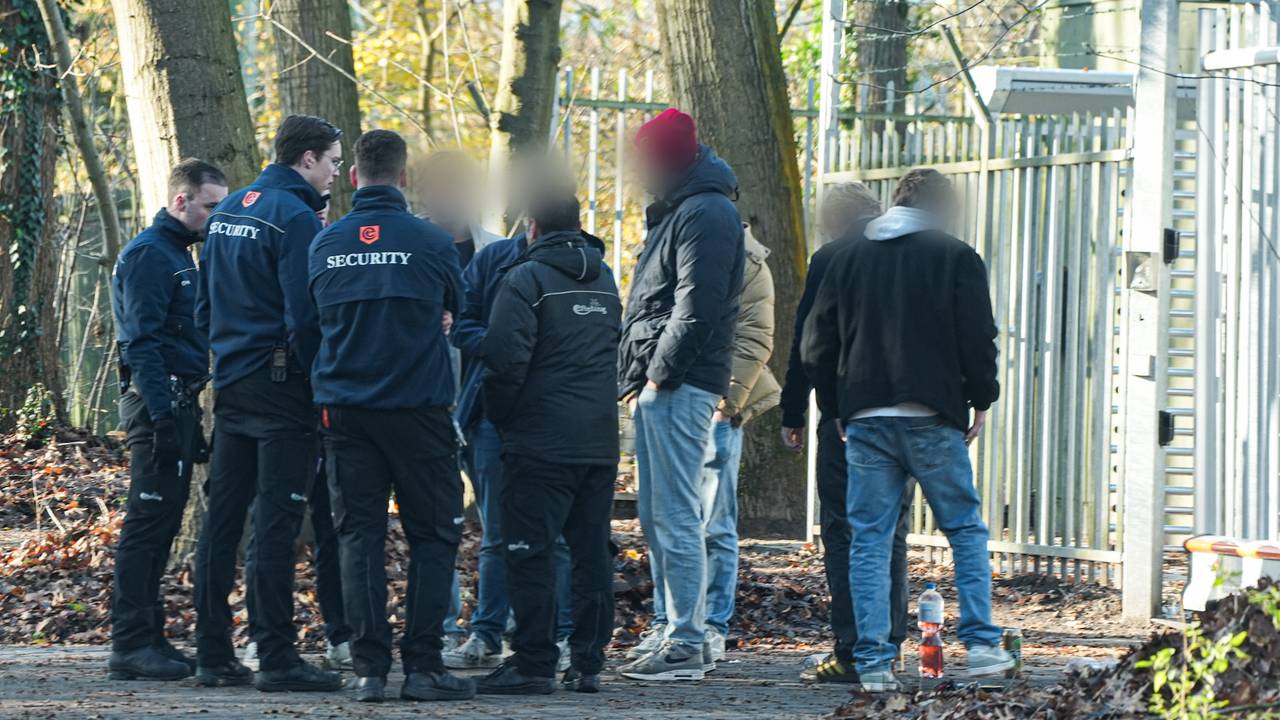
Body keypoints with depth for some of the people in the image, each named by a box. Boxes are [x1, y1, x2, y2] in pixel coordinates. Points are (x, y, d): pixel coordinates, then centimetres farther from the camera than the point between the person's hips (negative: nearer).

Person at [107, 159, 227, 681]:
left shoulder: (180, 256, 20)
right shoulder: (148, 255, -10)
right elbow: (141, 341, -18)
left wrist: (190, 420, 21)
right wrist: (162, 415, -24)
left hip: (179, 403, 10)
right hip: (159, 403, -10)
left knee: (160, 526, 10)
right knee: (147, 523, -10)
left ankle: (147, 639, 14)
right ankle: (131, 645, -11)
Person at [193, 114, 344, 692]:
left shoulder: (227, 212, 13)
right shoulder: (295, 217, -13)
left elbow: (205, 306, 18)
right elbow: (304, 315, -18)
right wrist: (324, 383, -11)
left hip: (230, 383, 8)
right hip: (282, 385, -8)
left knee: (221, 520, 9)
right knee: (276, 523, -7)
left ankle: (213, 654, 12)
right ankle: (276, 658, -8)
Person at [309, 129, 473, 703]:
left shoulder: (324, 245, 2)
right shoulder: (430, 242, -7)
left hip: (344, 409, 3)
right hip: (418, 407, -3)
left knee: (359, 536, 7)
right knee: (433, 535, 5)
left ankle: (369, 667, 0)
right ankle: (422, 665, -1)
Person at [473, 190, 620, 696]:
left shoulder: (526, 279, -8)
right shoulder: (604, 279, 16)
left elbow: (505, 358, -14)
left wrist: (499, 416, 0)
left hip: (541, 443, -7)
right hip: (601, 442, 7)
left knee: (531, 553, -5)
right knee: (591, 552, 9)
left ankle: (534, 663, -8)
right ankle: (588, 663, 10)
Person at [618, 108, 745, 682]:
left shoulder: (705, 214, -12)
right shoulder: (674, 210, 21)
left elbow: (698, 308, -19)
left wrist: (658, 375, -16)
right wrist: (637, 378, 14)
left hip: (681, 386, -11)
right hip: (657, 383, 11)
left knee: (675, 515, -10)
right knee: (656, 515, 13)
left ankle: (686, 645, -9)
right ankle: (680, 630, 19)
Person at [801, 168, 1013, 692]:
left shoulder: (849, 257, 11)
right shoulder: (955, 257, 1)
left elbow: (817, 347, 9)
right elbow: (977, 339, -5)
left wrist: (838, 408, 17)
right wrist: (981, 400, 8)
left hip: (864, 418, 2)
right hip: (932, 419, -2)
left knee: (869, 540, 4)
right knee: (966, 529, 10)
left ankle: (872, 660, -2)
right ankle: (981, 644, 3)